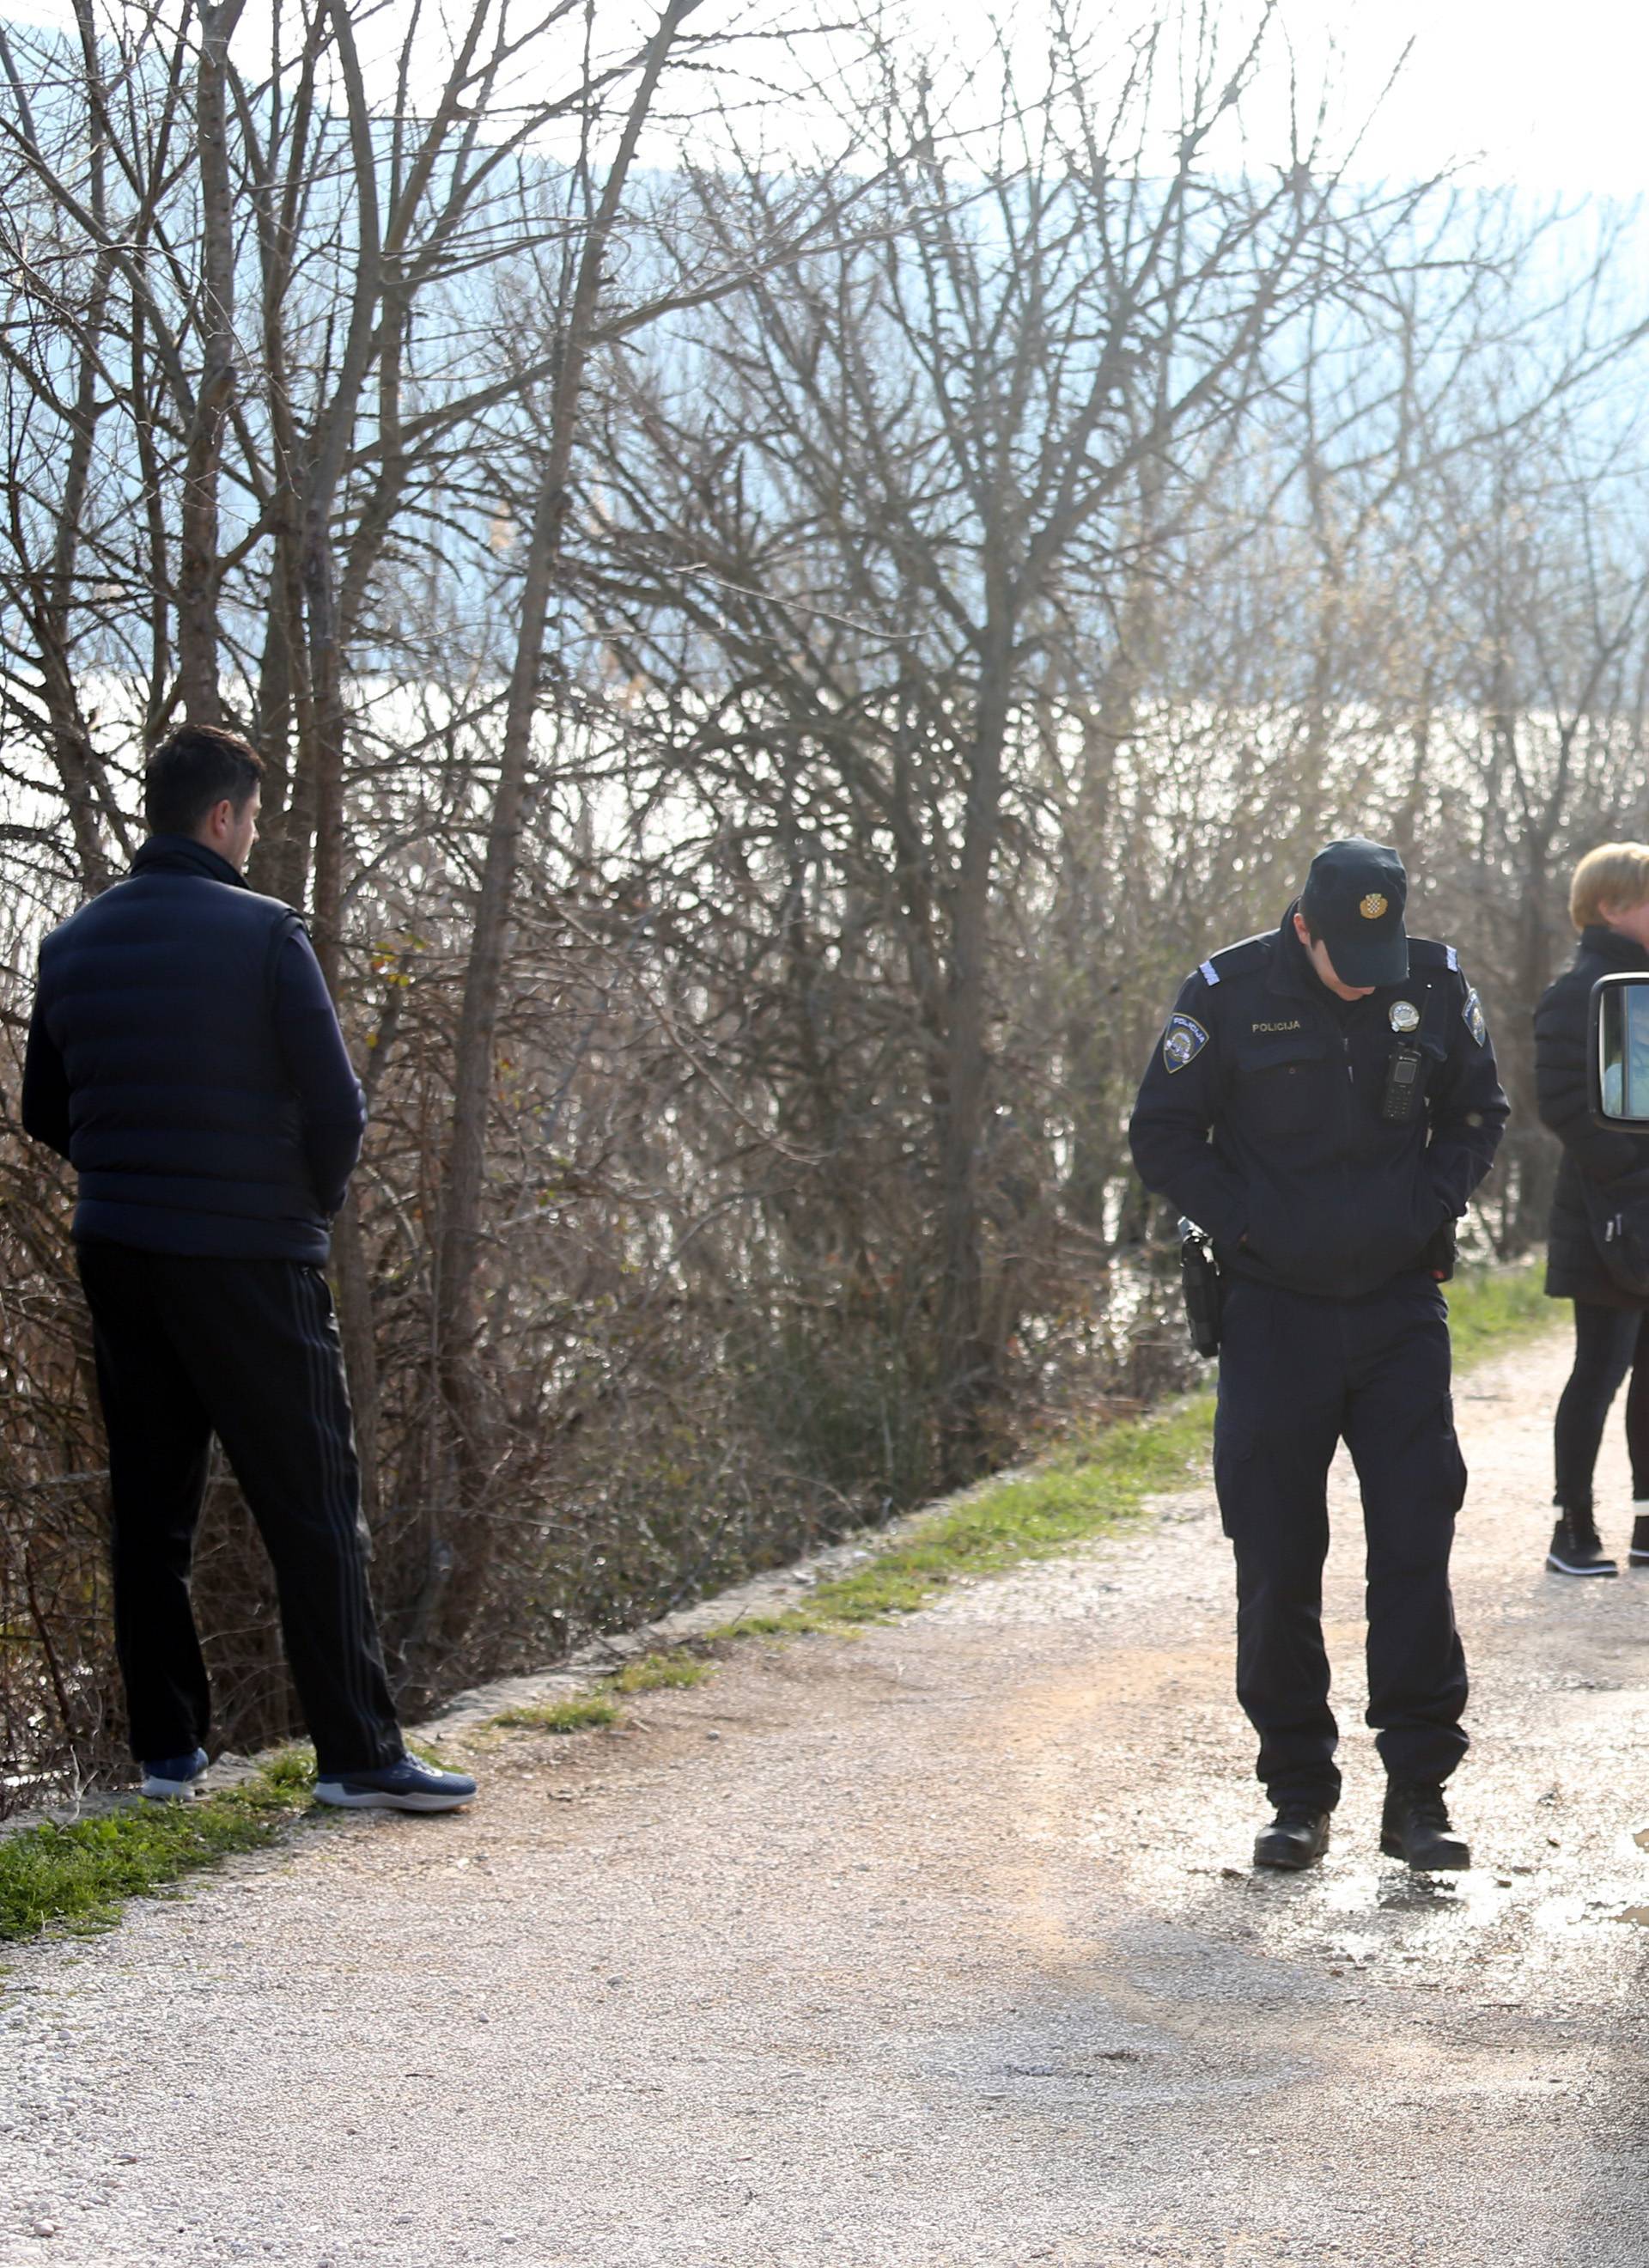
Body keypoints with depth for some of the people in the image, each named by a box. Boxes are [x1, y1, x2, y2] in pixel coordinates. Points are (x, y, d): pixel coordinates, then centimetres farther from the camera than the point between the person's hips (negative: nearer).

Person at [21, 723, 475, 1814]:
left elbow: (45, 1111, 14)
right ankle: (359, 1754, -3)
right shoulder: (264, 934, -11)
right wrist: (314, 1202, 6)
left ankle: (168, 1747, 13)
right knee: (314, 1510, -2)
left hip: (117, 1258, 6)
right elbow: (338, 1104, -11)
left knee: (150, 1509, 12)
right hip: (251, 1262, -6)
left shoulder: (73, 945, 7)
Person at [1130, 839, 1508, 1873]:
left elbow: (1479, 1111, 13)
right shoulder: (1229, 993, -8)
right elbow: (1163, 1135, 0)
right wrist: (1249, 1227, -10)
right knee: (1277, 1559, 1)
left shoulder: (1437, 985, -1)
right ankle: (1299, 1796, 12)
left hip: (1401, 1308, 1)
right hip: (1274, 1311, -1)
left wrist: (1429, 1207, -3)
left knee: (1417, 1547, -3)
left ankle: (1418, 1794, 3)